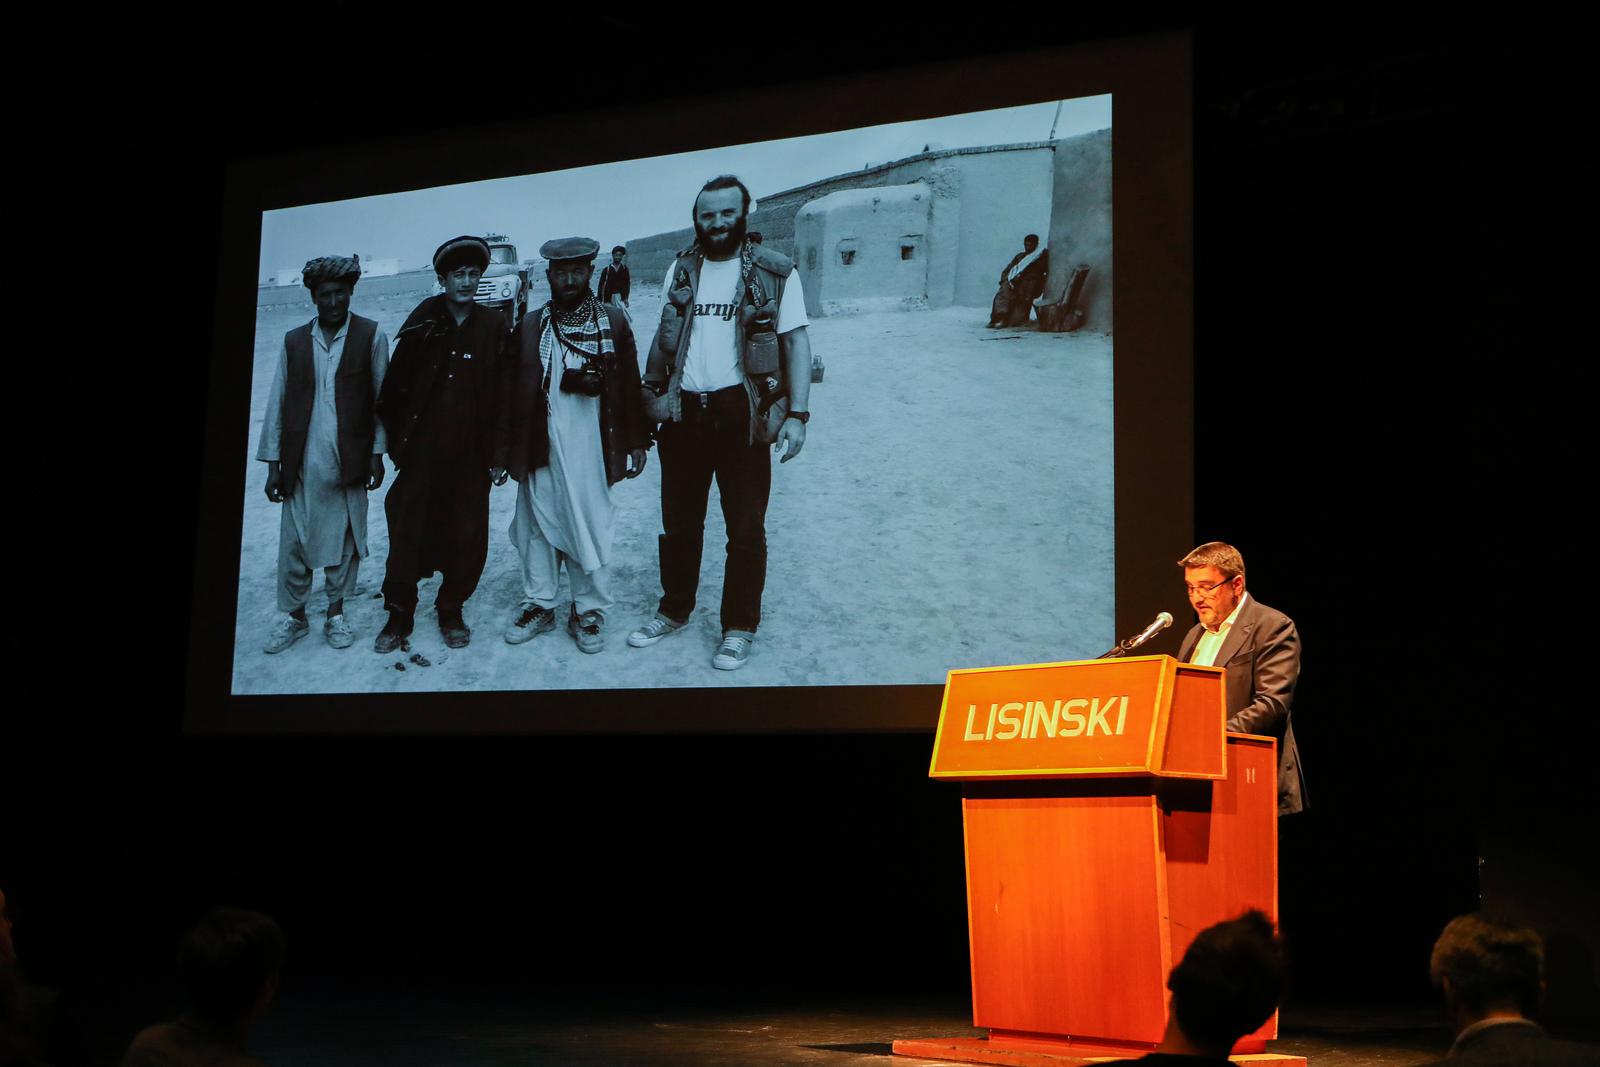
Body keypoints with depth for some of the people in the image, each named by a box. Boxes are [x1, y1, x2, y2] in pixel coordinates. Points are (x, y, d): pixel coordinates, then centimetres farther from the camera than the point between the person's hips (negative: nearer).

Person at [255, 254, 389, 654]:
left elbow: (381, 398, 2)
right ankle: (294, 616, 19)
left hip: (349, 464, -2)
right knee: (294, 542, 5)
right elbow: (278, 404, 8)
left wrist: (377, 453, -2)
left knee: (344, 540, 7)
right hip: (301, 465, 2)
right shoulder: (293, 341, 7)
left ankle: (336, 613, 22)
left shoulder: (370, 336, 0)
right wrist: (273, 463, 4)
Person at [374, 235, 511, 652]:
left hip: (471, 456, 0)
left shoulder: (494, 327, 0)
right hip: (421, 451, 0)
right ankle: (399, 615, 16)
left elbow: (505, 396, 0)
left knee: (466, 539, 6)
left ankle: (451, 611, 24)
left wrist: (499, 454, -3)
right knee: (408, 533, 3)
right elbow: (396, 384, 2)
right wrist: (394, 438, -1)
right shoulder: (422, 323, 1)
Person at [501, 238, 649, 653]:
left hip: (592, 449, -1)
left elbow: (630, 384, 3)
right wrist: (509, 447, 3)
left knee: (590, 527, 2)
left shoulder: (613, 321, 3)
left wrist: (636, 442, 1)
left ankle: (589, 611, 13)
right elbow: (514, 389, 5)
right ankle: (538, 605, 21)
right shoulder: (530, 326, 6)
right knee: (539, 524, 8)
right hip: (541, 448, 2)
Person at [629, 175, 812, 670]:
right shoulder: (680, 270, 7)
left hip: (741, 412, -4)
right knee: (679, 521, 15)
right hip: (682, 411, 4)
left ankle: (739, 627, 16)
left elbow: (796, 343, -6)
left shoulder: (775, 272, -4)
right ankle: (674, 610, 31)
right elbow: (663, 338, 14)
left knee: (745, 526, 4)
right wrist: (650, 397, 8)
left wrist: (797, 413, -14)